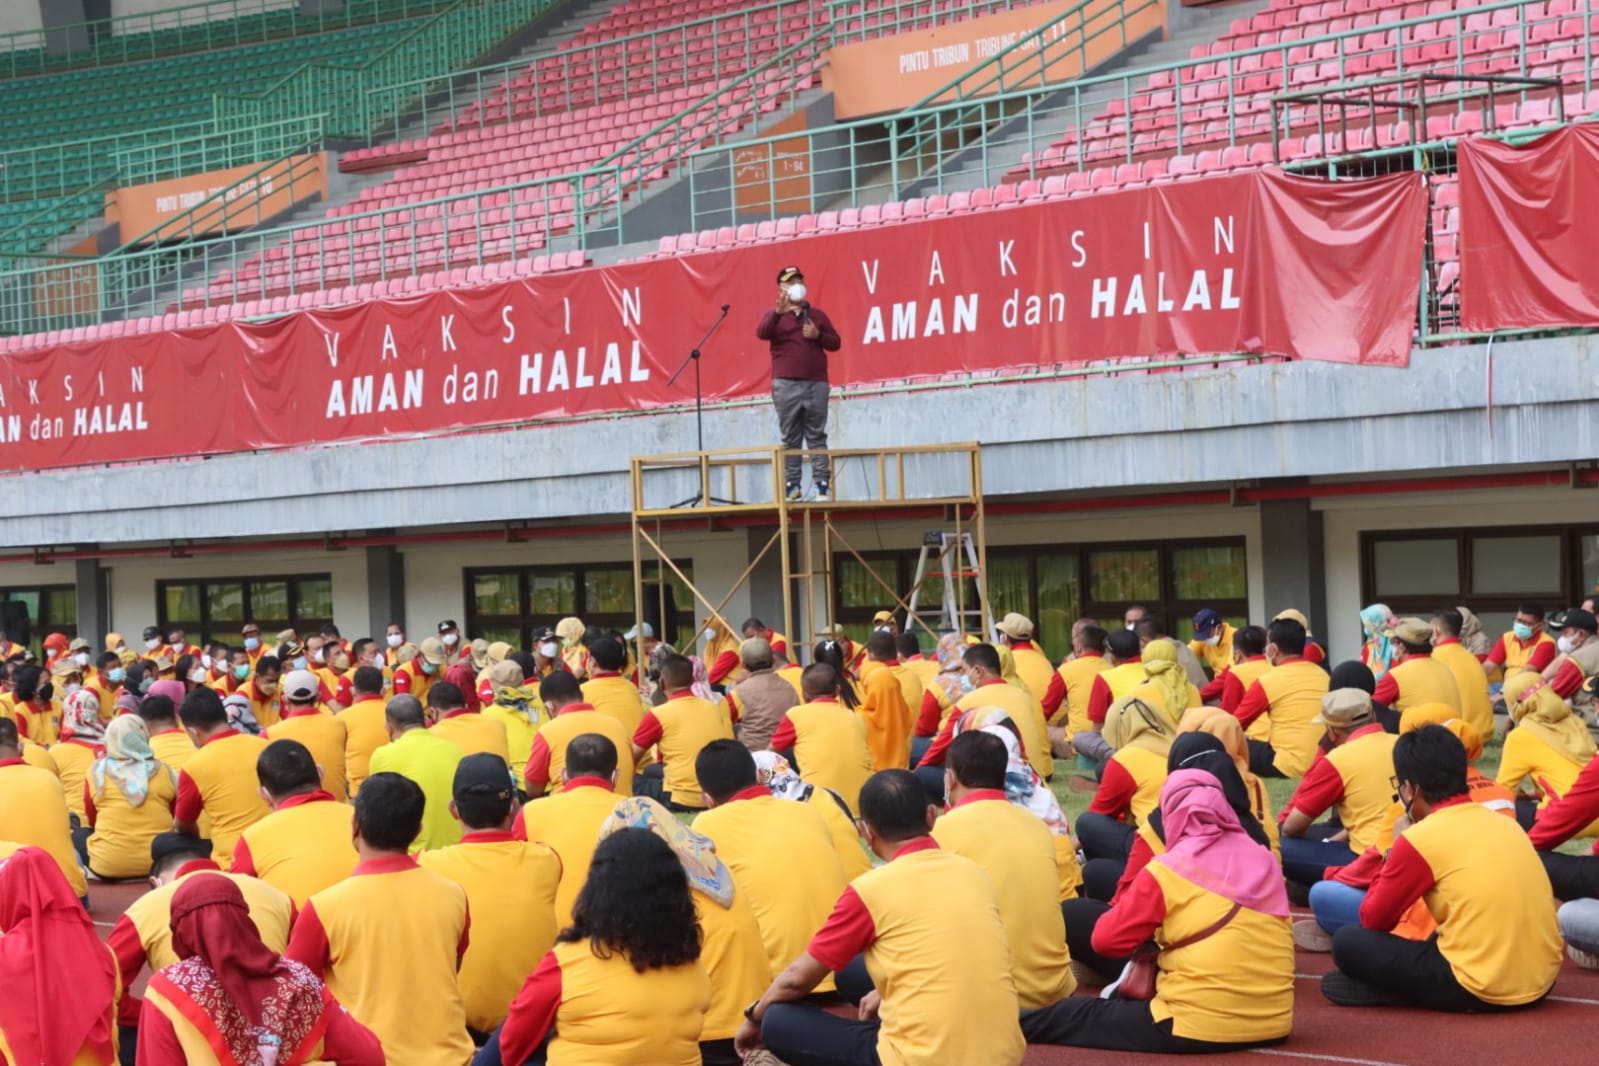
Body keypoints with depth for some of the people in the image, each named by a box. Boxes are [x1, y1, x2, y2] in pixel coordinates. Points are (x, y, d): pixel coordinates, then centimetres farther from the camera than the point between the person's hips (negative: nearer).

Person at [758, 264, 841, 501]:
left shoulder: (817, 315, 16)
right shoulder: (774, 316, 8)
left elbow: (835, 343, 14)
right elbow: (761, 332, -13)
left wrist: (818, 336, -5)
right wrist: (779, 312, -28)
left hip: (816, 384, 2)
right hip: (786, 385, -2)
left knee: (817, 437, -2)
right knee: (790, 439, -1)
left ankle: (821, 485, -4)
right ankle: (792, 486, -1)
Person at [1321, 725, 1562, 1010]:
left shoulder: (1418, 839, -6)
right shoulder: (1505, 823, 12)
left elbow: (1373, 920, 3)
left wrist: (1392, 859, 16)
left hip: (1479, 991, -6)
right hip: (1543, 980, 7)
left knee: (1347, 942, 5)